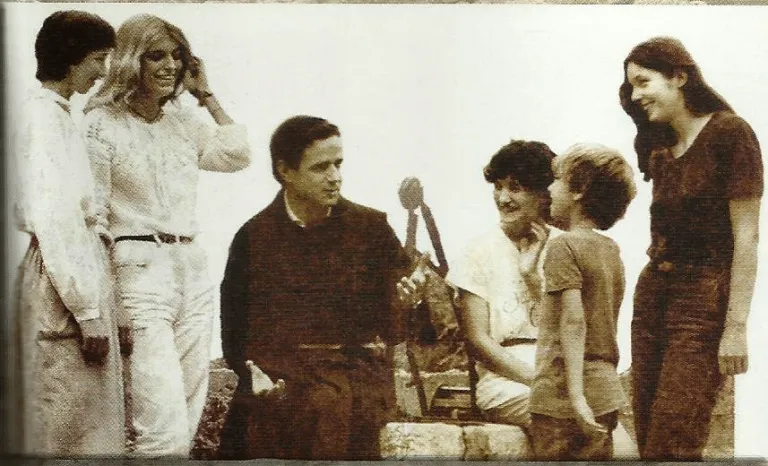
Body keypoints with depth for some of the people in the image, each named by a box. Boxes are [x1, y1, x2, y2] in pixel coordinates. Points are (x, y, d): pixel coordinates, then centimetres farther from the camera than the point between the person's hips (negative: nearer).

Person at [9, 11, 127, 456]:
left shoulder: (58, 113, 14)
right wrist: (88, 311, -20)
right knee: (71, 429, -2)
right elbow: (53, 222, -20)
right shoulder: (44, 118, -14)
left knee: (88, 415, 14)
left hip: (82, 264, 9)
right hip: (63, 276, -9)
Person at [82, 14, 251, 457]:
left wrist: (207, 95, 11)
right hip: (140, 270, -7)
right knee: (164, 427, -15)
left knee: (190, 417, 8)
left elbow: (239, 155, 9)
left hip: (193, 269, 7)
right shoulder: (102, 124, -4)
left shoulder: (184, 120, 15)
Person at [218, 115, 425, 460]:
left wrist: (405, 302, -12)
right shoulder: (254, 237, 9)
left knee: (330, 407, -33)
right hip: (279, 365, 0)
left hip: (356, 366, 1)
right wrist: (253, 372, -9)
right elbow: (235, 330, 10)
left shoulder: (370, 227, 10)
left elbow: (392, 327, 11)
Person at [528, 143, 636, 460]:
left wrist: (575, 395, -23)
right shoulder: (610, 249, 12)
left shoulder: (563, 246, -11)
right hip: (606, 394, 8)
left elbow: (573, 321, -19)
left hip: (559, 398, -8)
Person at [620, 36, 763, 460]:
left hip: (704, 301, -7)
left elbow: (745, 238, -12)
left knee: (670, 447, -11)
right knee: (647, 441, 6)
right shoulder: (659, 147, 15)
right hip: (652, 295, 8)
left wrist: (736, 327, -15)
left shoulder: (729, 133, -8)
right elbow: (664, 234, 13)